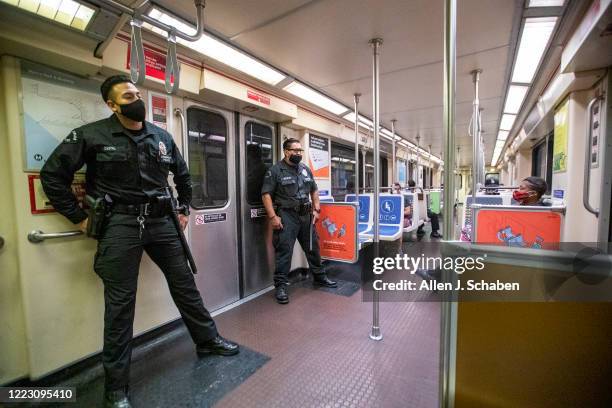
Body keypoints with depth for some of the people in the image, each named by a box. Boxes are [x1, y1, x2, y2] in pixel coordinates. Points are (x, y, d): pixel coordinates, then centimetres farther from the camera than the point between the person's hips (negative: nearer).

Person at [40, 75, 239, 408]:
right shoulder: (91, 135, -2)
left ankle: (208, 340, 32)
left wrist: (184, 209, 18)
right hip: (120, 225, -3)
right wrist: (79, 218, -2)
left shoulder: (162, 137, 9)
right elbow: (52, 174, 1)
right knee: (120, 303, 4)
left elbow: (182, 174, 21)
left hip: (161, 221, 4)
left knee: (185, 285, 11)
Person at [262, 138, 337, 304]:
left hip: (306, 215, 6)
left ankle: (319, 277, 33)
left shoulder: (306, 169, 12)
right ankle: (280, 286, 9)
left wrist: (316, 209, 9)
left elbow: (314, 190, 19)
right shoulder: (275, 170, -6)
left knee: (313, 247, 15)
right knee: (284, 251, -3)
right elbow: (266, 194, -10)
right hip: (286, 216, -6)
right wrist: (273, 216, -17)